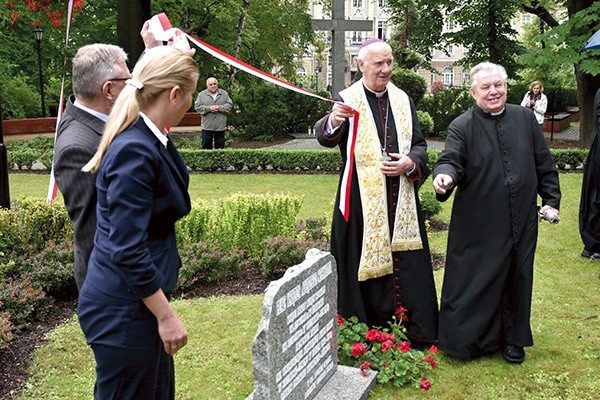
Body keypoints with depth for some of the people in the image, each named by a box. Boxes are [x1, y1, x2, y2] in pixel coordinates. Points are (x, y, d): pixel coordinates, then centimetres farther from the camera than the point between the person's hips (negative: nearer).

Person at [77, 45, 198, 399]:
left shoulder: (153, 140, 3)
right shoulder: (135, 151, -24)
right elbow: (127, 250, -24)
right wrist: (167, 315, -19)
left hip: (139, 296, 9)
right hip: (125, 308, -9)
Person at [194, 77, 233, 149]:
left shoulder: (224, 94, 7)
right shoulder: (201, 94, 4)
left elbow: (230, 105, 0)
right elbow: (197, 106, -2)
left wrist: (219, 108, -14)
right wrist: (208, 108, -15)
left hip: (220, 126, 1)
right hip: (207, 126, -1)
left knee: (220, 146, 9)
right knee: (206, 145, 3)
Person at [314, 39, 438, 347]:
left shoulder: (403, 100, 12)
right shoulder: (348, 100, -3)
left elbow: (420, 143, 15)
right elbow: (325, 138, -20)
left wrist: (410, 163, -7)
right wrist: (333, 121, -44)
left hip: (401, 202, 4)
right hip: (363, 202, -4)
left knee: (406, 264, 8)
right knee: (367, 264, 2)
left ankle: (415, 331, 21)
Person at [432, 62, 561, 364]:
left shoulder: (525, 119, 7)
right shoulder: (462, 126, -4)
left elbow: (544, 164, 12)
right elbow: (451, 160, -17)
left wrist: (551, 199, 8)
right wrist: (444, 176, -39)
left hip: (521, 222, 4)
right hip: (478, 224, -3)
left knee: (516, 279, 13)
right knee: (474, 282, 3)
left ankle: (512, 339, 30)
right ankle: (465, 339, 21)